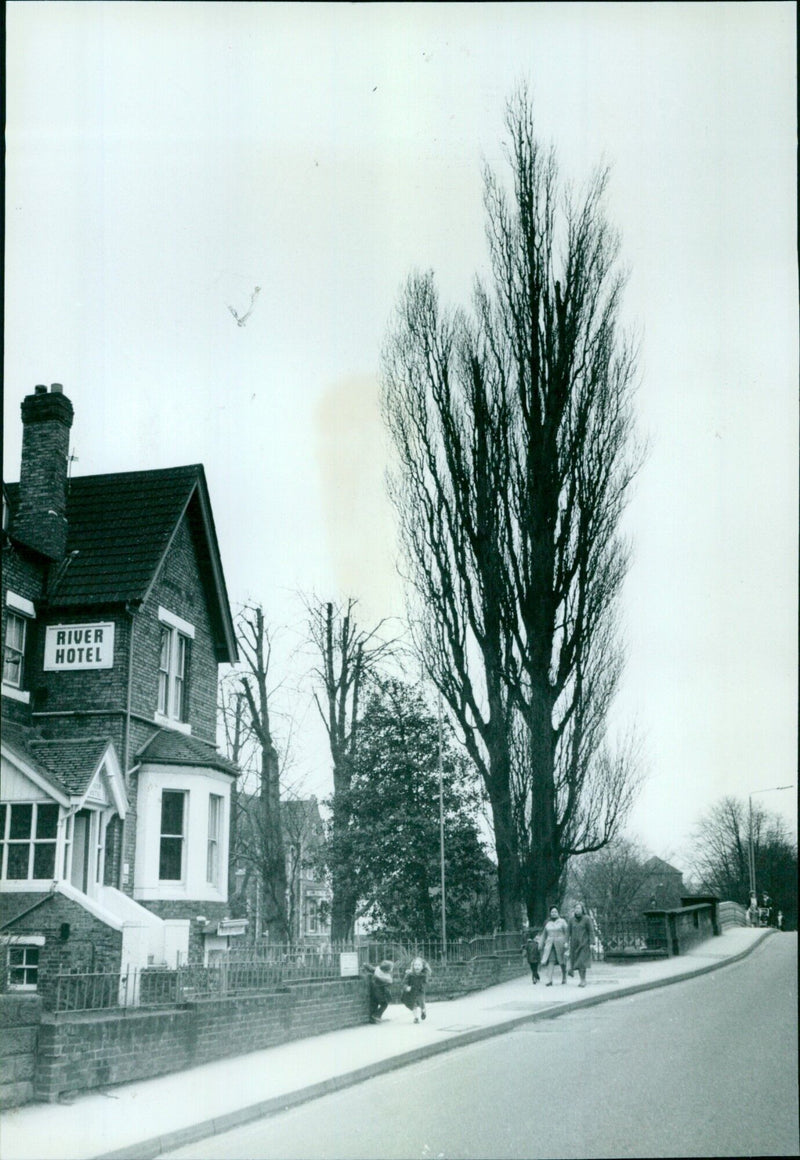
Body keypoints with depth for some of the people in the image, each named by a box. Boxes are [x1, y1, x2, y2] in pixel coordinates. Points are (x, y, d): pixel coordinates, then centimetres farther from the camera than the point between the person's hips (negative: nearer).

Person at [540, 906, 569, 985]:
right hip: (550, 943, 2)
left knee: (562, 961, 6)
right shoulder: (548, 922, 9)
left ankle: (564, 977, 26)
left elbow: (566, 932, -5)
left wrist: (566, 942, -15)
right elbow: (544, 934, 13)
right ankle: (550, 980, -12)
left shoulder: (562, 921, -1)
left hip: (560, 943, -2)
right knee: (551, 961, -7)